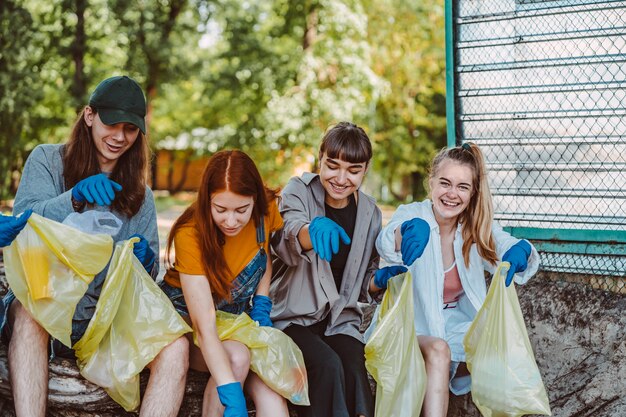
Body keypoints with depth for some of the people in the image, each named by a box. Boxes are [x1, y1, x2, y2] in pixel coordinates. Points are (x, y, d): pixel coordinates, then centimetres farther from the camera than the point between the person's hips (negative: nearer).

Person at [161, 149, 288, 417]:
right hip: (185, 316, -4)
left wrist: (261, 305, -3)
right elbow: (204, 324, -35)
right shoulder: (190, 234, -28)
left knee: (272, 395, -24)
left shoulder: (266, 209, -15)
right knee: (237, 357, -35)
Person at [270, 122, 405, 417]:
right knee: (328, 367, -30)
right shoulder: (299, 191, -3)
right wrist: (314, 229, -47)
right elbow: (286, 243, -25)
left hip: (340, 321, 3)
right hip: (292, 316, -3)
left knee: (355, 372, -27)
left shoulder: (369, 212, 7)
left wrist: (380, 279, -6)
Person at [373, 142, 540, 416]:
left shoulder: (478, 227, 0)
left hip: (458, 326, 4)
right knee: (438, 351, -33)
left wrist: (520, 251, -42)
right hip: (414, 328, -4)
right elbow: (385, 244, -35)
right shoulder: (412, 215, -12)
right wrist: (408, 231, -60)